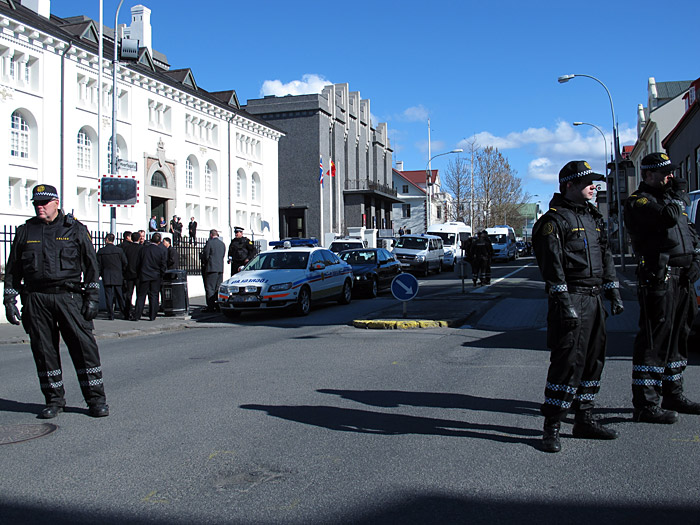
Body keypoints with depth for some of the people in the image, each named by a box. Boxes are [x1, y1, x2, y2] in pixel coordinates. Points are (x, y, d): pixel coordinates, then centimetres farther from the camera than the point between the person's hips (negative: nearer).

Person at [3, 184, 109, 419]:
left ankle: (96, 399, 2)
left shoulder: (75, 229, 6)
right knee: (44, 350, 5)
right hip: (35, 299, 3)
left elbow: (91, 265, 6)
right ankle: (54, 399, 18)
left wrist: (92, 298, -2)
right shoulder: (25, 232, 13)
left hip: (69, 296, -3)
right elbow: (12, 269, 17)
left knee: (84, 345, -7)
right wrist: (9, 300, 9)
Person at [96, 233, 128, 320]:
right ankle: (125, 312, 13)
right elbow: (125, 263, -1)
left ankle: (111, 315, 2)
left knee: (108, 296, 3)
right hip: (118, 277, 1)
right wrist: (122, 273, 13)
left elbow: (98, 265, 0)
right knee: (120, 296, 10)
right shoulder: (119, 250, -4)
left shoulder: (101, 251, -3)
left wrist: (99, 275, 11)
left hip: (106, 278, -1)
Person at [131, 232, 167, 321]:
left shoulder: (144, 249, -1)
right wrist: (161, 275, 8)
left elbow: (138, 263, 4)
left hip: (144, 276, 1)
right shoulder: (162, 250, -6)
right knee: (154, 296, 6)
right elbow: (164, 265, -5)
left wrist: (139, 274, 14)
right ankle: (152, 316, 5)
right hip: (156, 277, -1)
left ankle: (136, 315, 3)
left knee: (141, 296, 6)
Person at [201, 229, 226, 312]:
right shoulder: (222, 244, 12)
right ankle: (218, 305, 12)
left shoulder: (209, 242, -8)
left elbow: (205, 256, -8)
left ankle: (211, 306, -6)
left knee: (210, 288, -4)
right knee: (218, 288, 11)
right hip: (220, 268, 7)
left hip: (211, 268, -7)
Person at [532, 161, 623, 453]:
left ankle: (584, 420, 23)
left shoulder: (594, 218, 19)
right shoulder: (555, 219, -7)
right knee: (568, 360, -10)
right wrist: (564, 304, -20)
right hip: (570, 298, -8)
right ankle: (552, 427, -2)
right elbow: (552, 264, -14)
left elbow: (605, 257, 23)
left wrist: (614, 293, 16)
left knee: (593, 359, 11)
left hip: (594, 299, 8)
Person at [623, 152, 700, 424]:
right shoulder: (638, 202, -7)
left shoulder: (669, 197, 20)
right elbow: (668, 217, -25)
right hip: (658, 277, -9)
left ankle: (673, 394, 28)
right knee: (654, 340, -9)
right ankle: (645, 405, -5)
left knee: (678, 336, 16)